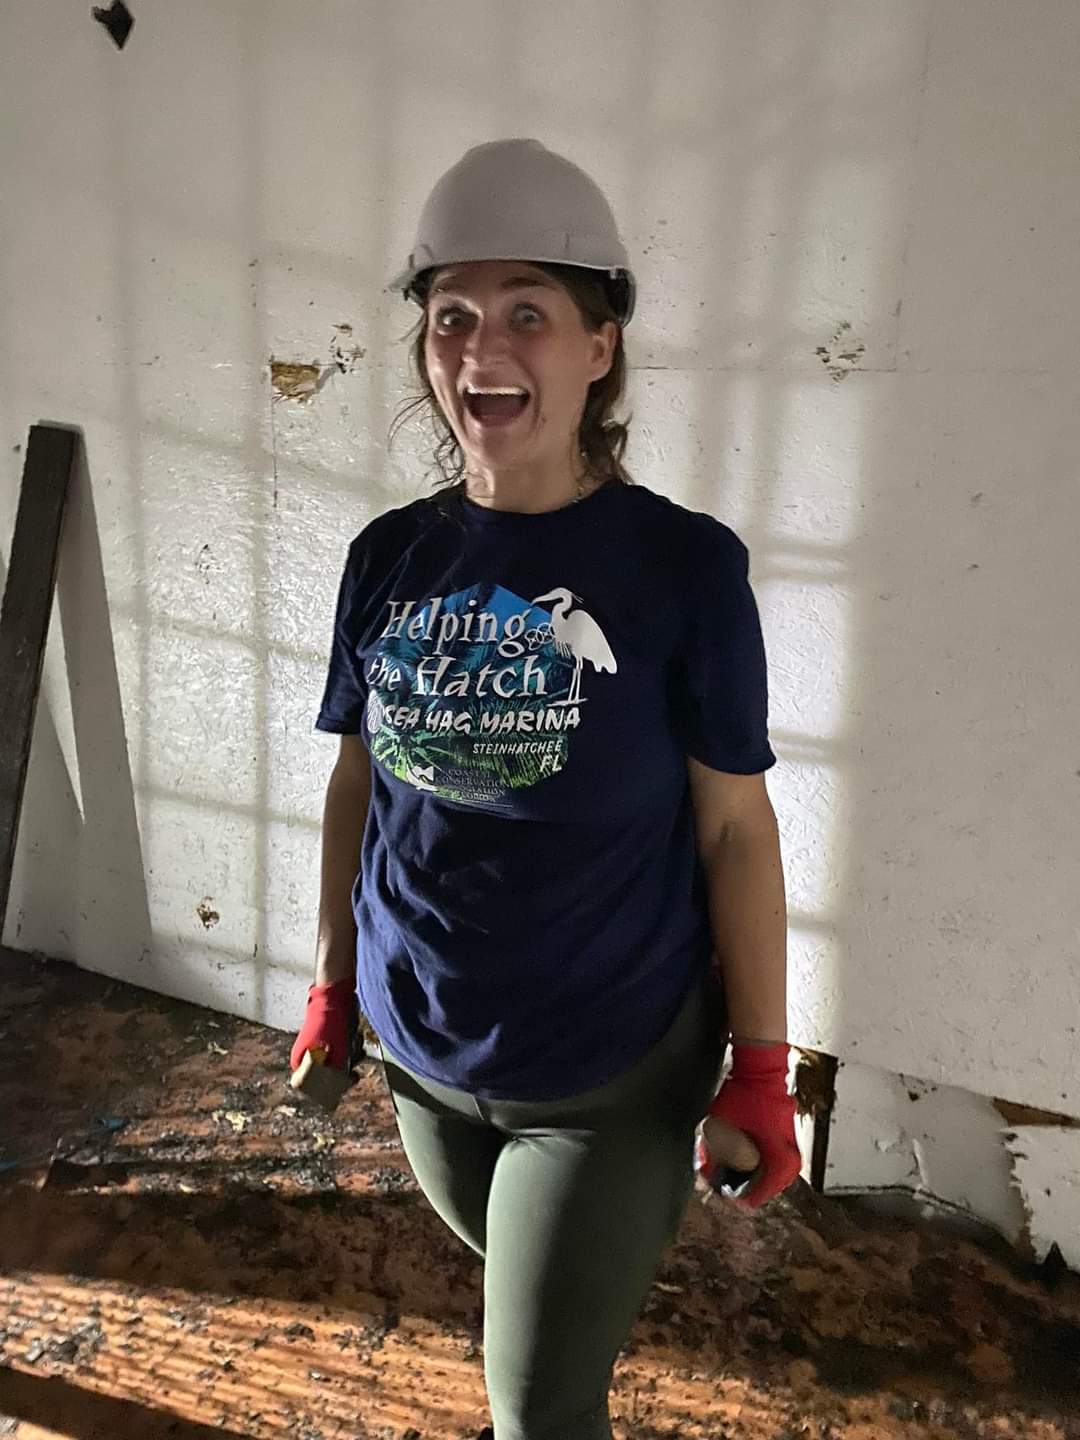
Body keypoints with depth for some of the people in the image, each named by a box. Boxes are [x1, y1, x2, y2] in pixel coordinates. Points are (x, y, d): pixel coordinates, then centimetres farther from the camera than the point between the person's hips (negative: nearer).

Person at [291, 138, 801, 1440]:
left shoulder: (683, 565, -16)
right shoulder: (390, 558, -5)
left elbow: (735, 826, -11)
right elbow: (357, 779, 4)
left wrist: (760, 1069, -8)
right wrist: (332, 983, 9)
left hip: (613, 1076, -4)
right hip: (421, 1058, 5)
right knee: (518, 1280, 31)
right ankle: (594, 1311, 63)